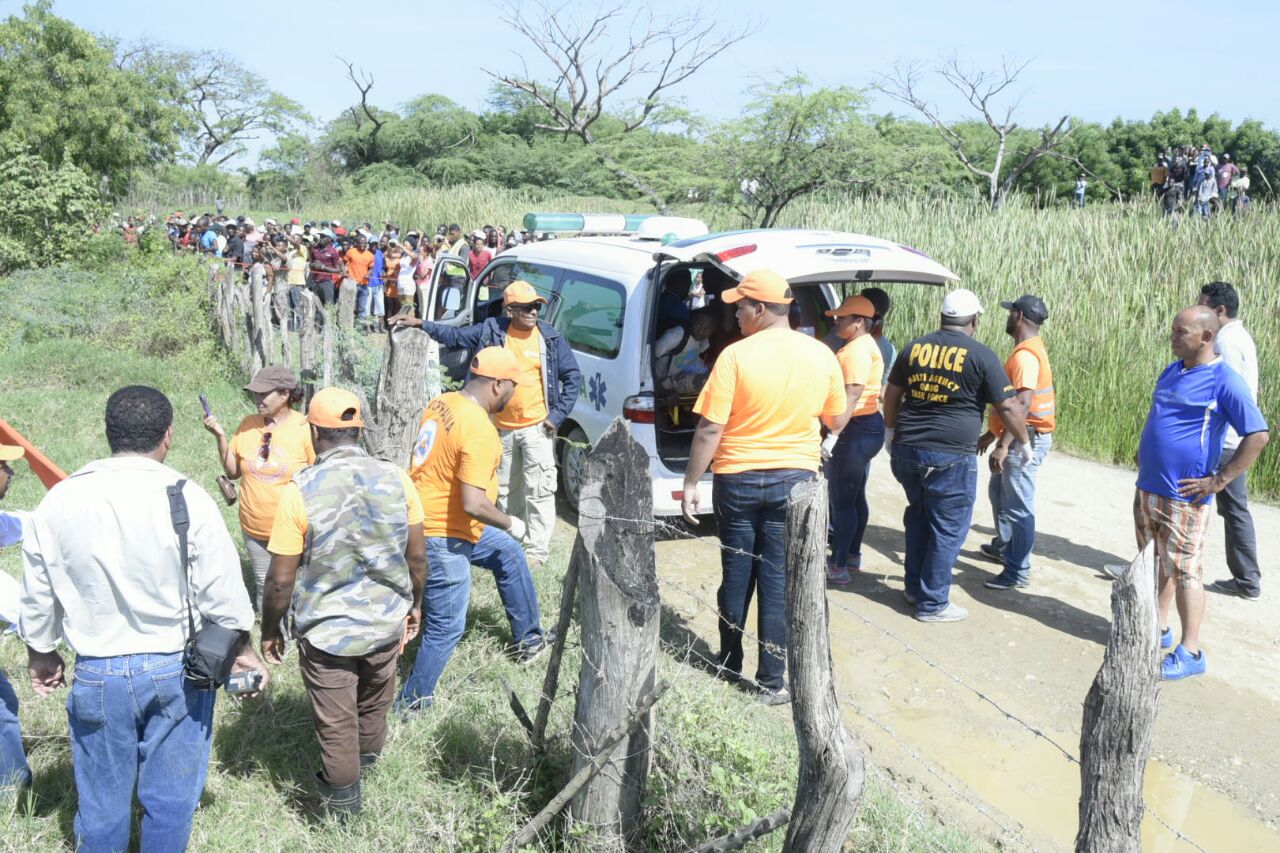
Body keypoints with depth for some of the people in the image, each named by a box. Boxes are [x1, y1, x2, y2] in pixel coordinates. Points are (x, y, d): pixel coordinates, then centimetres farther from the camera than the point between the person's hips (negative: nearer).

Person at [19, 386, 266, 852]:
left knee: (102, 800, 17)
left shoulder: (59, 500, -6)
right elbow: (222, 591, -9)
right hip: (176, 669, -2)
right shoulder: (187, 499, -15)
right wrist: (242, 649, 8)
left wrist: (41, 653, 21)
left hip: (97, 673, 2)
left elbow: (36, 593, 4)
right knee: (170, 797, 13)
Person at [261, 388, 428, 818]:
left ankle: (344, 805, 33)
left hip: (325, 633, -3)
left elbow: (281, 580, -15)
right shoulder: (396, 479, -11)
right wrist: (414, 605, 16)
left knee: (337, 725, 15)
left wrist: (270, 631, 2)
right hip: (387, 624, 3)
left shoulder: (299, 491, -20)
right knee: (374, 706, 27)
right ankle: (367, 760, 51)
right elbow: (417, 557, -2)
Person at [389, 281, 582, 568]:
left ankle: (537, 550, -1)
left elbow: (573, 377, 1)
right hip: (503, 428, 4)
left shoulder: (551, 338, -3)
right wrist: (420, 324, 9)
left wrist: (558, 415, -5)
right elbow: (455, 336, 15)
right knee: (505, 489, 15)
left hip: (537, 427, -4)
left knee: (538, 490, -7)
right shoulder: (492, 331, 2)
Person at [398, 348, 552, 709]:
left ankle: (529, 639, 37)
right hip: (442, 537, -10)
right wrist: (511, 524, -12)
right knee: (446, 628, 4)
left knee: (507, 553, 25)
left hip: (425, 518, 10)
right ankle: (412, 704, 18)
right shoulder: (479, 430, -26)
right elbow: (473, 503, -31)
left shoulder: (442, 403, 2)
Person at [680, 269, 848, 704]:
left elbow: (710, 429, -13)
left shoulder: (735, 356, -13)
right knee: (779, 580, 6)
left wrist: (691, 483, -5)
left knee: (736, 574, 14)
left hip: (737, 479, -1)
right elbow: (837, 422, 8)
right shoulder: (821, 355, -2)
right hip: (795, 480, 2)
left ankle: (729, 667, 27)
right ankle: (772, 681, 9)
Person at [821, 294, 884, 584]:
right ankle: (853, 555, 26)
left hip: (856, 429, -11)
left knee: (842, 499, -6)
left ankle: (838, 567, -2)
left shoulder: (857, 349, -17)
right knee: (855, 496, 17)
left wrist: (833, 435, -28)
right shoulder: (862, 345, 17)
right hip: (866, 427, 11)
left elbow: (851, 396, -25)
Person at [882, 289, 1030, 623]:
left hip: (907, 449, 6)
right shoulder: (981, 356, -7)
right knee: (948, 528, 6)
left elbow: (892, 395, 17)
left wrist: (891, 432, 31)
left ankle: (914, 587, 32)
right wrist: (1024, 443, 10)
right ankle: (932, 603, 12)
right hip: (951, 457, -5)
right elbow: (1008, 408, -5)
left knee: (918, 516, 23)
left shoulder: (914, 348, 7)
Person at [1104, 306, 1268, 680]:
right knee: (1155, 561, 16)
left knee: (1183, 571, -5)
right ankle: (1158, 628, 30)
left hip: (1183, 496, -8)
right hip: (1147, 488, 8)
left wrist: (1218, 481, -17)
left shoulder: (1224, 381, -15)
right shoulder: (1171, 371, 10)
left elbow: (1258, 435, -18)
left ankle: (1190, 653, 2)